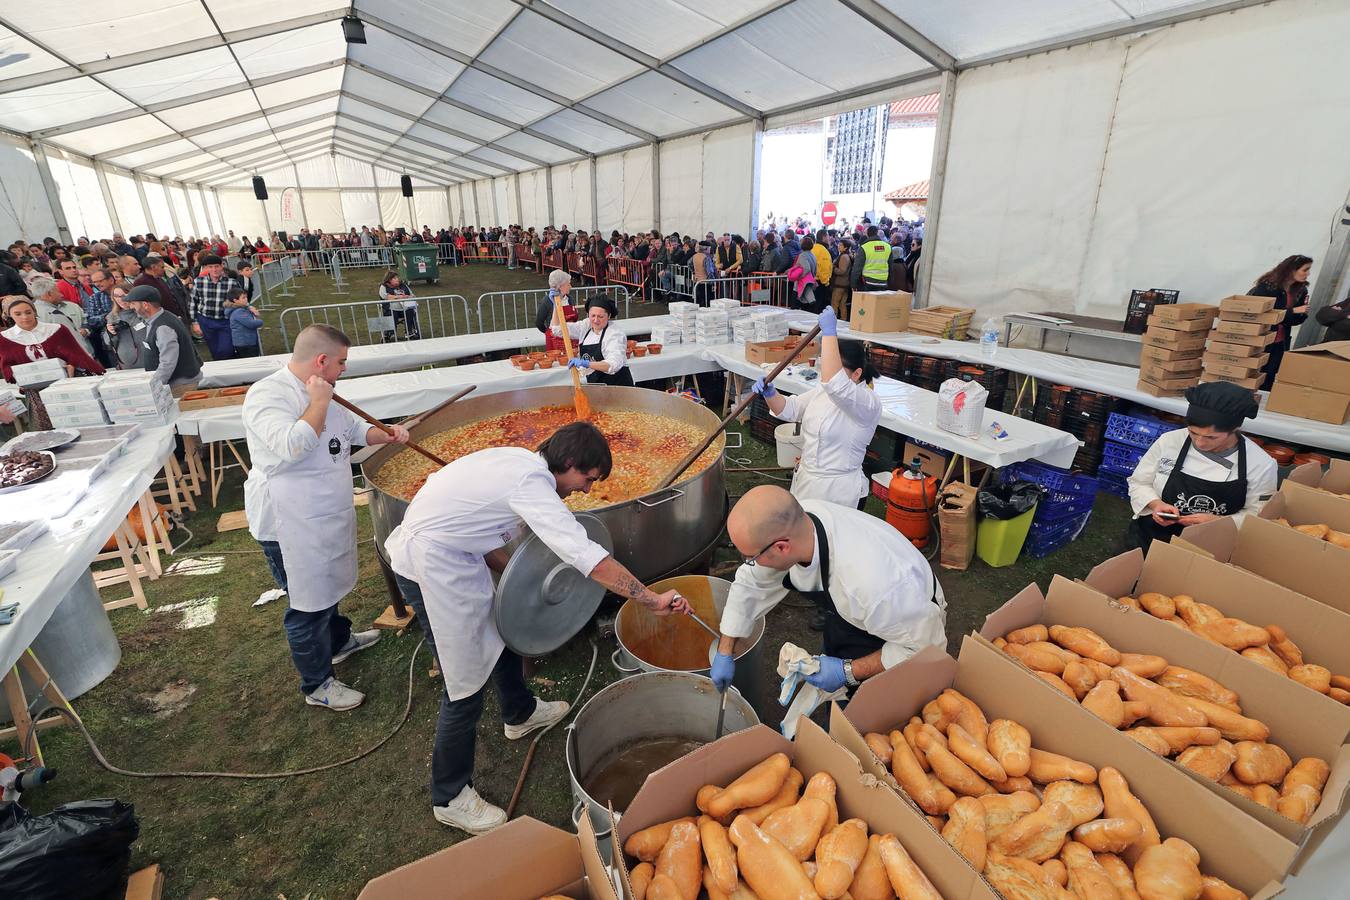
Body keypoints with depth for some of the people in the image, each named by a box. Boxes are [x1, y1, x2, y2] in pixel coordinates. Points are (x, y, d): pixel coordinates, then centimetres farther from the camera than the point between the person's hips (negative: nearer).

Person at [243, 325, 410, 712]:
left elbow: (354, 428, 21)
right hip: (291, 525, -9)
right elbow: (291, 446, -36)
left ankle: (339, 639, 50)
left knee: (326, 584, 28)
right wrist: (318, 402, -26)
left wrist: (386, 434, 3)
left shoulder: (319, 392, 8)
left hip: (328, 516, 9)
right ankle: (317, 685, 21)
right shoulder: (268, 394, -21)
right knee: (307, 605, 5)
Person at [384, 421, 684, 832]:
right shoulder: (532, 484, -25)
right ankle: (450, 798, 21)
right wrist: (653, 601, -27)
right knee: (466, 683, 0)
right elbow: (589, 558, -31)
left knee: (500, 630, 24)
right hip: (431, 566, -10)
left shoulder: (517, 460, 3)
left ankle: (520, 713, 49)